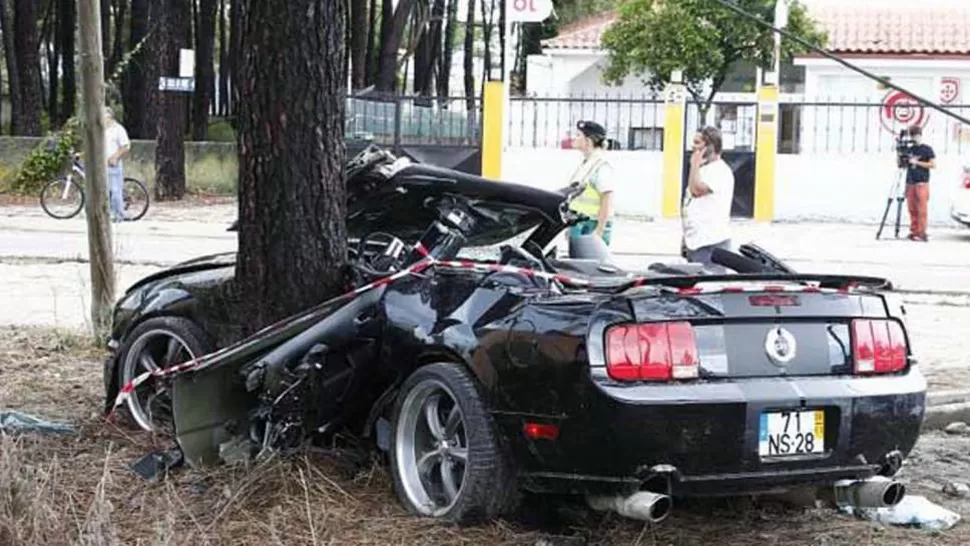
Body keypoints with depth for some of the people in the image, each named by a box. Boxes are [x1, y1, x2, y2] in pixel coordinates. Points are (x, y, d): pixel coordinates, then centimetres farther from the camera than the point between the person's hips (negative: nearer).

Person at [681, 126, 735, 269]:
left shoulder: (720, 170, -11)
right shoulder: (703, 170, 20)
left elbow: (697, 189, -26)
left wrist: (695, 164, -11)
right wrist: (685, 239, 22)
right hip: (694, 243, 9)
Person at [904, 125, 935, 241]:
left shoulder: (927, 149, -1)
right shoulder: (910, 149, 14)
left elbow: (933, 164, -7)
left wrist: (917, 162, -11)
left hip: (922, 183, -6)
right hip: (910, 183, 6)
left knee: (921, 209, -9)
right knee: (912, 209, 5)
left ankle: (922, 233, -9)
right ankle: (914, 232, 10)